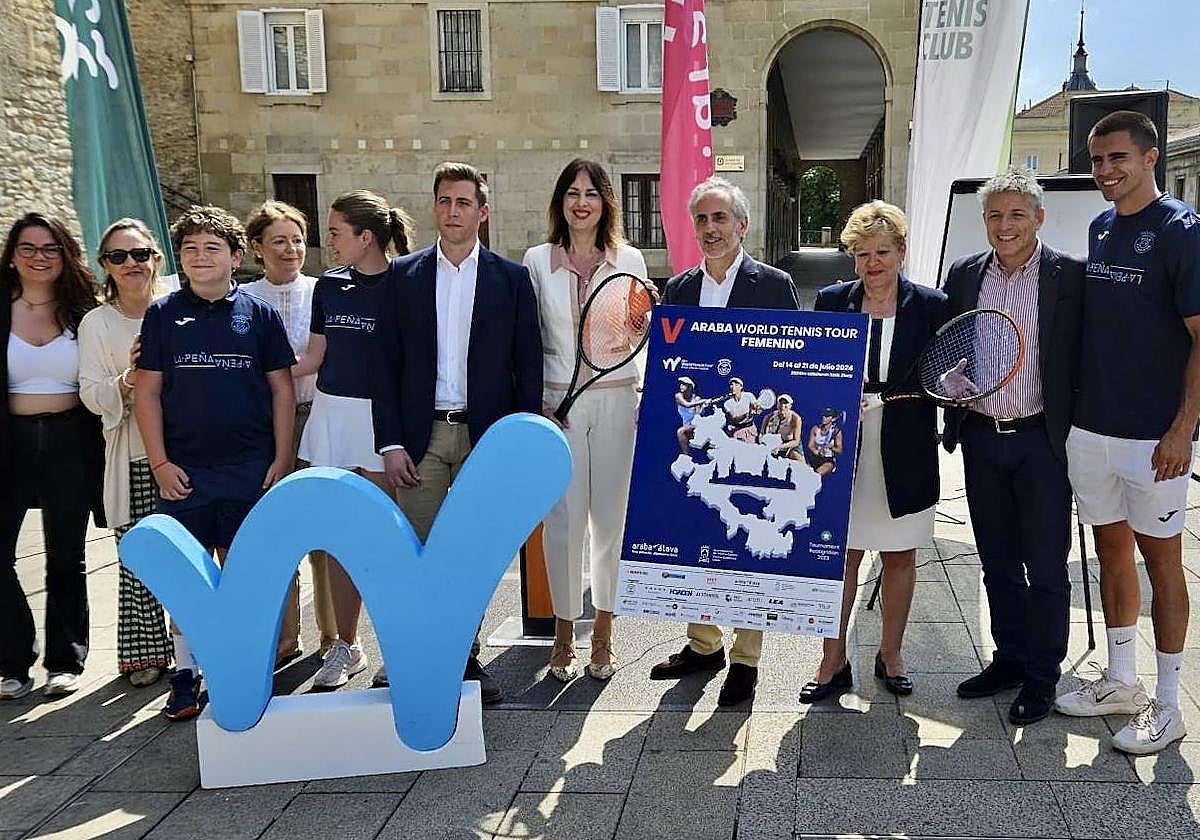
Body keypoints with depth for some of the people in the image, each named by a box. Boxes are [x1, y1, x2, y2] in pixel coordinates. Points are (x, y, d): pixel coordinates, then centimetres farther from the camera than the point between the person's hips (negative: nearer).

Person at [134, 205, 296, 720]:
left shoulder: (259, 314, 4)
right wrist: (160, 463, -3)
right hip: (183, 471, 0)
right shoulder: (164, 314, 5)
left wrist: (282, 459, -1)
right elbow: (146, 392, 5)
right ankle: (185, 676, 15)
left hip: (250, 468, 0)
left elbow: (282, 388, 5)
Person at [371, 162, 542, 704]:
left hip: (485, 436, 0)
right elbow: (385, 365, 4)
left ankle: (466, 656, 21)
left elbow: (527, 365, 3)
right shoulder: (404, 275, 6)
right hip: (421, 435, 0)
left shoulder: (511, 278, 4)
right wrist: (390, 443, -4)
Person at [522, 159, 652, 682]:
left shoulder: (629, 259, 7)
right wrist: (533, 404, -1)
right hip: (556, 400, -1)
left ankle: (603, 631, 19)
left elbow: (639, 339, 13)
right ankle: (564, 633, 14)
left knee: (611, 515, 4)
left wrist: (641, 324, -10)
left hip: (616, 399, 1)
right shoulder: (537, 260, 5)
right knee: (563, 517, -2)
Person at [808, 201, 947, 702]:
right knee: (840, 556, 4)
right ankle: (833, 662, 15)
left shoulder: (930, 306, 0)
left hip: (904, 454, 0)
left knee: (899, 557, 12)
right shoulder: (831, 301, 3)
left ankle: (890, 654, 29)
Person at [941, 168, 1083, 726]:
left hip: (1041, 439, -4)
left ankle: (1041, 676, 20)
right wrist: (954, 422, 0)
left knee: (1045, 567, 5)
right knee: (998, 562, 15)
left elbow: (1080, 360, -5)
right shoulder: (964, 275, 6)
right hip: (981, 438, 4)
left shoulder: (1069, 277, -6)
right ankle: (1009, 658, 30)